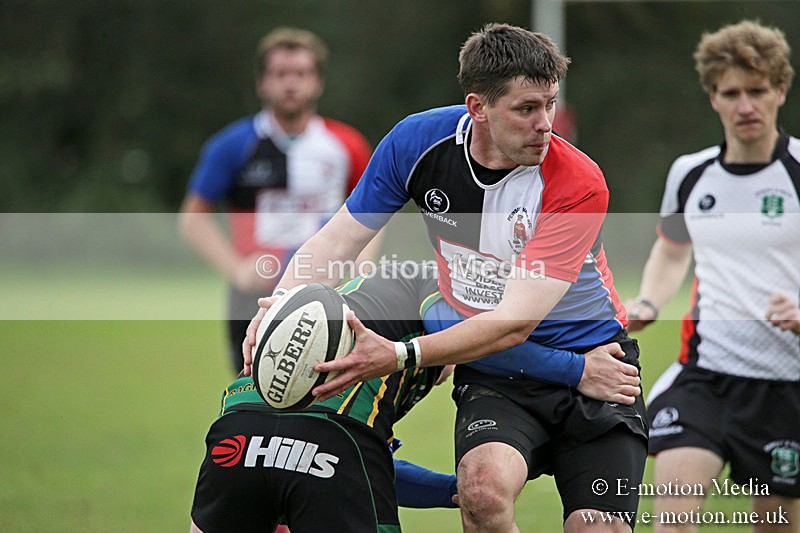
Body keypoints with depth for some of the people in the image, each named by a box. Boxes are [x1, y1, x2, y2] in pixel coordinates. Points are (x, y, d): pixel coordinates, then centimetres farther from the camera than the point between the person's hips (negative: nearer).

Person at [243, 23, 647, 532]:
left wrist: (402, 356, -38)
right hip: (492, 374, 1)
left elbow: (514, 322, -28)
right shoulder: (419, 141, -11)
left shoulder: (579, 185, -22)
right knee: (485, 486, -29)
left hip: (590, 360, -1)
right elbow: (338, 241, 1)